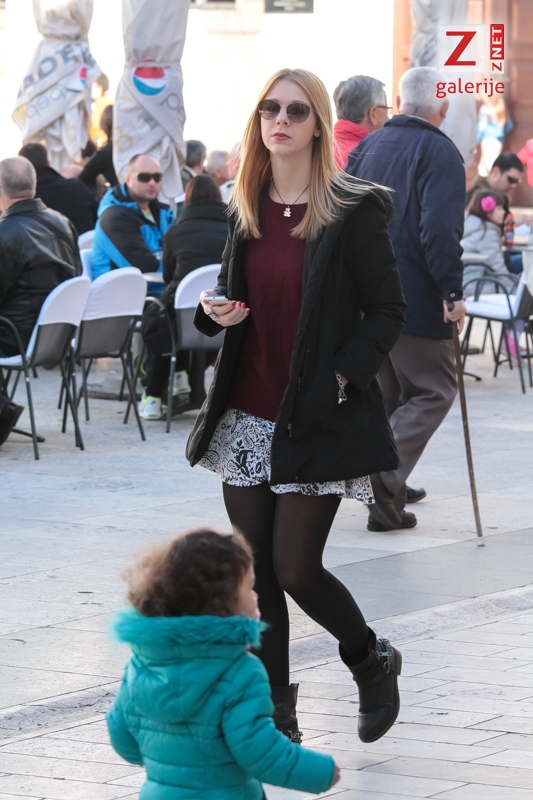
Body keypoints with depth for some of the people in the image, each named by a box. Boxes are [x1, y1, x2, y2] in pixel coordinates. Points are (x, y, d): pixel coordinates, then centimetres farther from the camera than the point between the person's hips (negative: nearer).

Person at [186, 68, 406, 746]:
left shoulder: (354, 212, -8)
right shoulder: (246, 208, 10)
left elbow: (387, 310, -6)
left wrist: (339, 379, -18)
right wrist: (215, 311, -1)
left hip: (316, 421, -6)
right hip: (246, 415, 6)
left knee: (295, 569, -7)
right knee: (255, 574, 6)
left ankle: (371, 662, 21)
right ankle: (273, 716, 16)